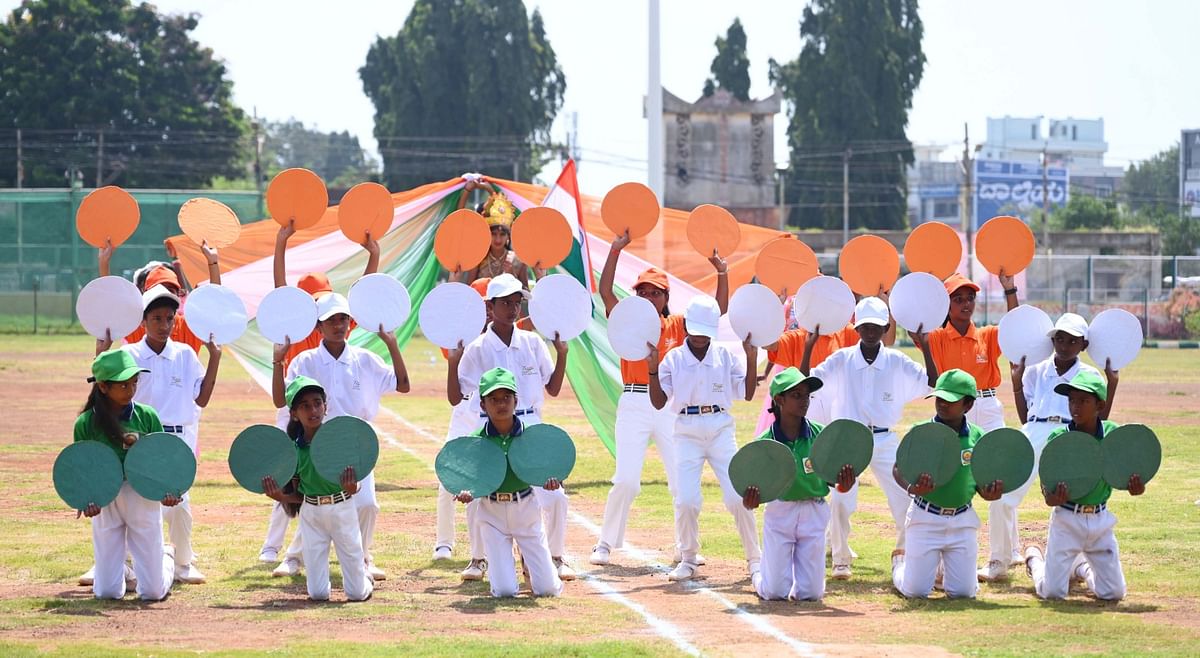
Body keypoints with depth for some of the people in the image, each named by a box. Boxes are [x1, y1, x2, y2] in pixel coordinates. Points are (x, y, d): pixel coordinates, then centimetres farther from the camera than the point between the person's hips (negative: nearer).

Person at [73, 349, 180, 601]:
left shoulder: (146, 416, -2)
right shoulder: (86, 424, -4)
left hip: (143, 498, 0)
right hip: (104, 503, 0)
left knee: (153, 592, 1)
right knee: (106, 593, 2)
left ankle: (167, 558, 35)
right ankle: (123, 568, 37)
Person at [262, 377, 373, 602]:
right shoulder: (294, 449, -4)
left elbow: (356, 486, -10)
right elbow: (298, 496, 3)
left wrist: (352, 486, -33)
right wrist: (280, 496, -18)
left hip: (342, 510, -2)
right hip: (311, 514, 2)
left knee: (357, 593, 1)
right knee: (318, 595, 2)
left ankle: (365, 576, 36)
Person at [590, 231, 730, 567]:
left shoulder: (678, 326, 8)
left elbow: (719, 309, 4)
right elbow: (605, 291, -10)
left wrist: (722, 273, -8)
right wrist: (616, 250, -15)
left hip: (672, 406, 2)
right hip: (634, 405, -2)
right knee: (626, 479, -10)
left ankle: (684, 545, 16)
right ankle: (605, 544, 3)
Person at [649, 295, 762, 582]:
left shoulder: (726, 356, 6)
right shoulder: (673, 359, 4)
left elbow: (748, 394, 4)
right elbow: (659, 402, -1)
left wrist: (751, 359, -4)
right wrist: (652, 368, -12)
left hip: (721, 431, 0)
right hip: (687, 433, 0)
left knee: (738, 497, -7)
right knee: (686, 500, -9)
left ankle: (754, 558, 7)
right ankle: (688, 560, 10)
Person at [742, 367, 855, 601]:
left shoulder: (820, 434, -3)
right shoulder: (765, 442, -6)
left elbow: (833, 475, 1)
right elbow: (752, 494, -3)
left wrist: (845, 482, -22)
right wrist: (749, 500, -25)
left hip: (814, 513, 1)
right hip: (778, 511, -1)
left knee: (810, 594, -1)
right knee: (775, 593, -2)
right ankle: (758, 578, 33)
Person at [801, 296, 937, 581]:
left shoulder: (897, 362, 2)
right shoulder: (841, 360, 0)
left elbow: (932, 384, -5)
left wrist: (925, 347, -13)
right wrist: (809, 346, -16)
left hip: (885, 439, 1)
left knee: (905, 498, -2)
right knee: (840, 500, -10)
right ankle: (841, 560, 6)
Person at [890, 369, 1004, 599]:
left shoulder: (977, 436, 2)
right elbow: (899, 468, -7)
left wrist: (988, 492, -15)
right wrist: (911, 487, -28)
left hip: (962, 520, 2)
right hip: (925, 518, -2)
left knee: (963, 592, 1)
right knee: (916, 591, -2)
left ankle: (943, 566, 37)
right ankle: (900, 562, 33)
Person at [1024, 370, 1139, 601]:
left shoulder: (1113, 434, -5)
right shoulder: (1058, 438, -11)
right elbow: (1046, 485, -10)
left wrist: (1136, 486, -21)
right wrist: (1053, 498, -33)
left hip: (1100, 519, 3)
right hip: (1066, 519, -3)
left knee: (1114, 593, 4)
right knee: (1052, 592, -2)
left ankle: (1080, 566, 35)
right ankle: (1034, 558, 31)